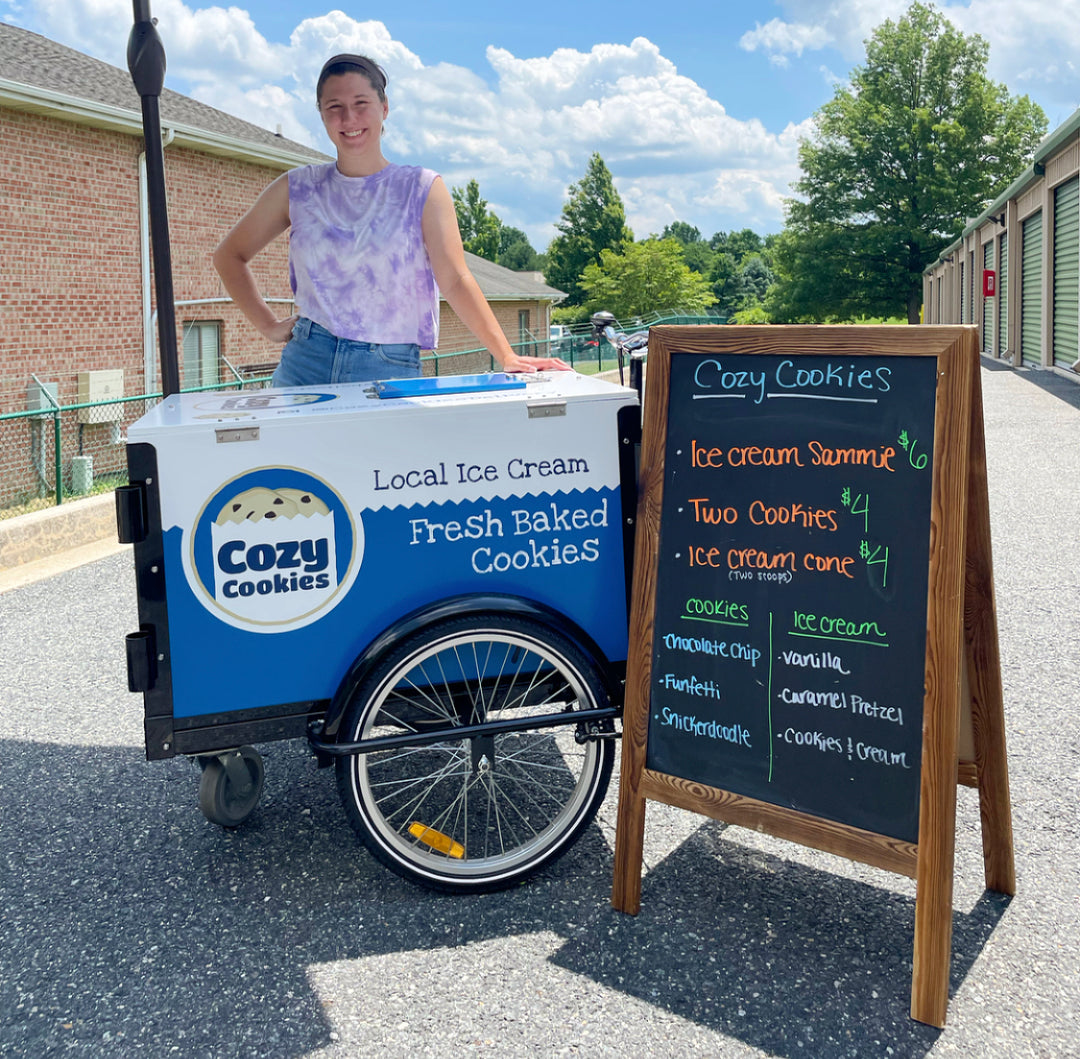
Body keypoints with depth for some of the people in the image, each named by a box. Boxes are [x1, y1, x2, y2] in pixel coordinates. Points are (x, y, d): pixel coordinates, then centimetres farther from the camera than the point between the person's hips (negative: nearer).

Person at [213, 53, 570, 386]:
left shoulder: (422, 189, 1)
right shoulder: (297, 189, 7)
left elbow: (455, 281, -7)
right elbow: (229, 255, 18)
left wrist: (507, 358, -18)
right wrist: (268, 325, 6)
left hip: (391, 369, -2)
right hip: (306, 363, 2)